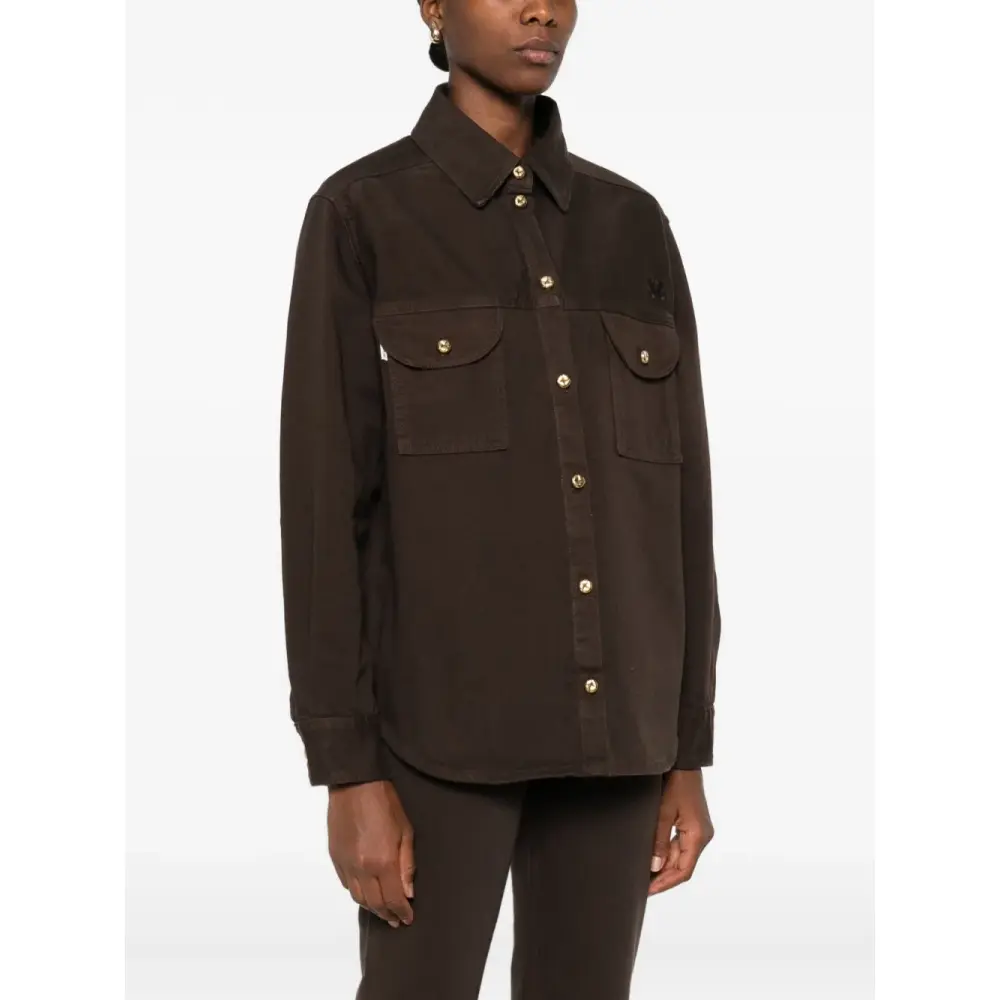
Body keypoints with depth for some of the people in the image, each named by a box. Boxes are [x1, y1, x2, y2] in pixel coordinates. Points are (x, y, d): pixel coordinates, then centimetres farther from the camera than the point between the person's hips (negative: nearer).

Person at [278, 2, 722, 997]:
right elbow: (323, 497, -8)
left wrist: (688, 751, 8)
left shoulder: (635, 229, 11)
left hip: (608, 705, 5)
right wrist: (347, 769, -12)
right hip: (443, 700, -4)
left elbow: (675, 494, 11)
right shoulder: (357, 216, -3)